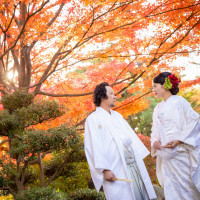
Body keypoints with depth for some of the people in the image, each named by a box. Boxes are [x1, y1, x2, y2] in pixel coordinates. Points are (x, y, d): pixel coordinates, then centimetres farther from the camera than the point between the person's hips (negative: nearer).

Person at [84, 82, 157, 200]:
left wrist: (141, 155, 12)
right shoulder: (94, 119, -4)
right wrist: (105, 170, -20)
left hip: (133, 163, 7)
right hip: (115, 169, -7)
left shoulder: (117, 115, 20)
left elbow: (130, 135, 19)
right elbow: (95, 147, -12)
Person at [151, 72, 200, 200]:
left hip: (180, 153, -6)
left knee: (186, 187, -3)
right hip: (165, 155, 6)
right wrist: (155, 141, -2)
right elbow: (155, 130, 20)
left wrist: (179, 140, -17)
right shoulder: (158, 108, 17)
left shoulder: (179, 102, -4)